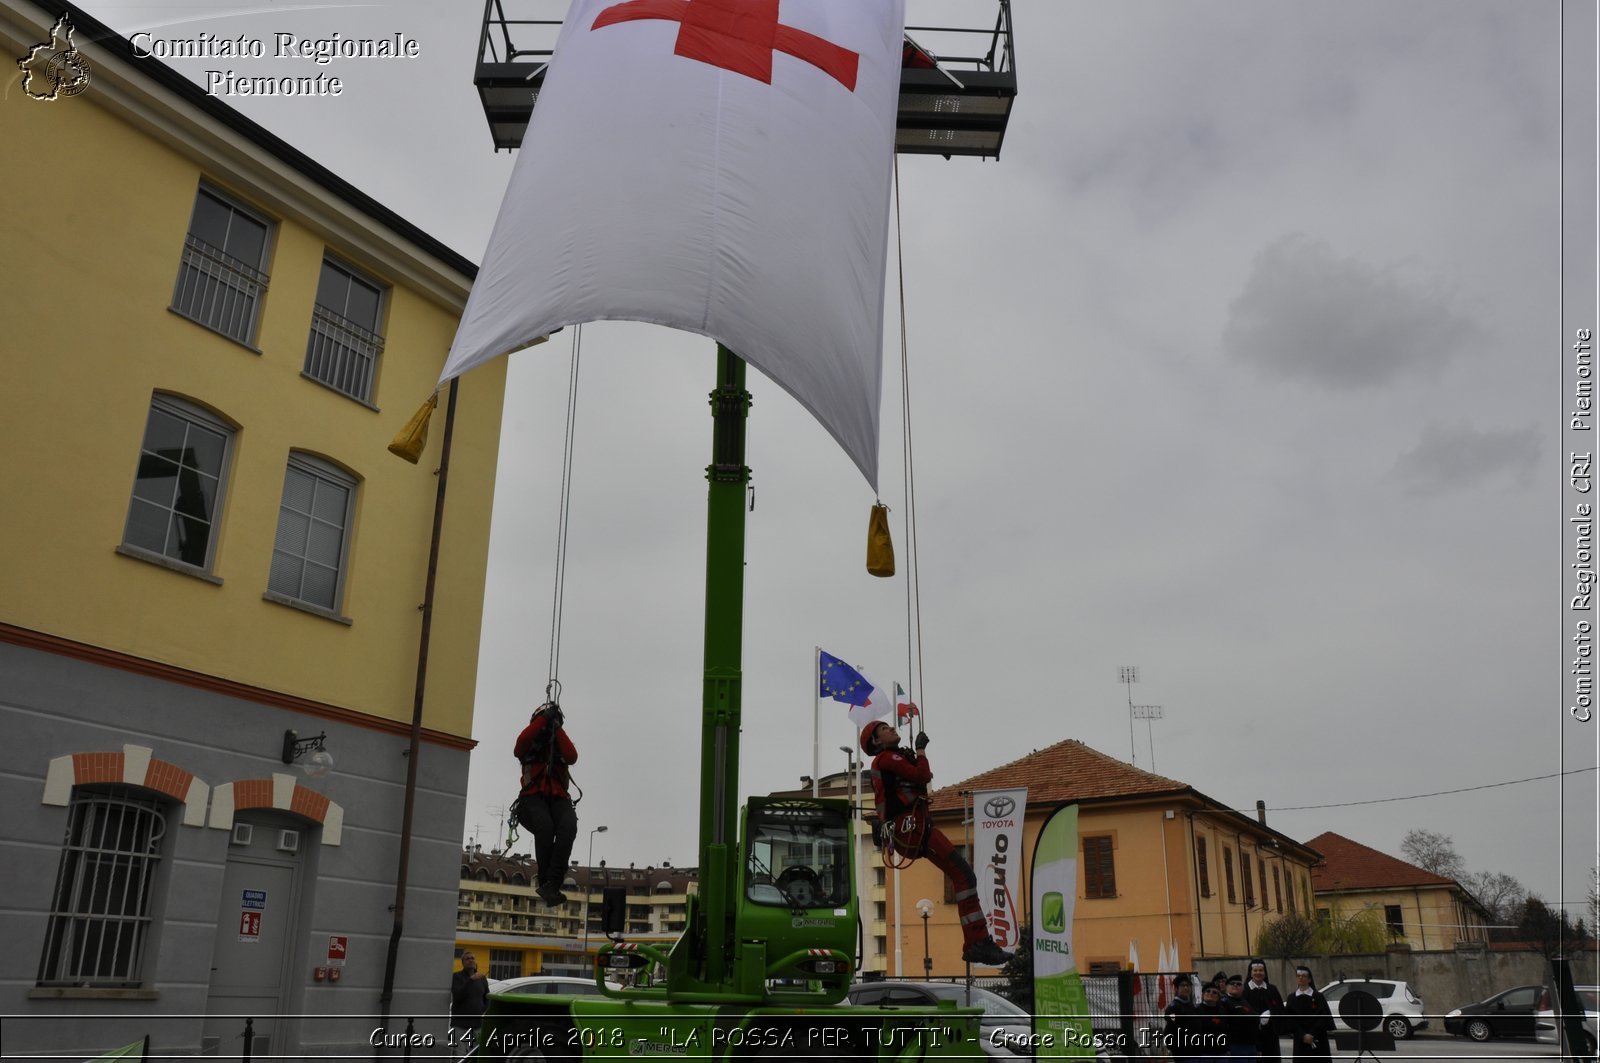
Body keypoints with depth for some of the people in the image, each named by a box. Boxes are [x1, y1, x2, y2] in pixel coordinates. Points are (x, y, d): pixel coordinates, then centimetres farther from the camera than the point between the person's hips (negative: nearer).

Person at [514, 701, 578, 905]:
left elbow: (572, 757, 1)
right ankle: (546, 881, -30)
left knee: (568, 827, -32)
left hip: (558, 799, 2)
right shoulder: (529, 746, 19)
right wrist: (543, 719, -6)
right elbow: (521, 741, -7)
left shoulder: (560, 746, 24)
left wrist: (557, 728, 1)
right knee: (545, 826, -36)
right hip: (533, 798, -2)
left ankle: (551, 884, -38)